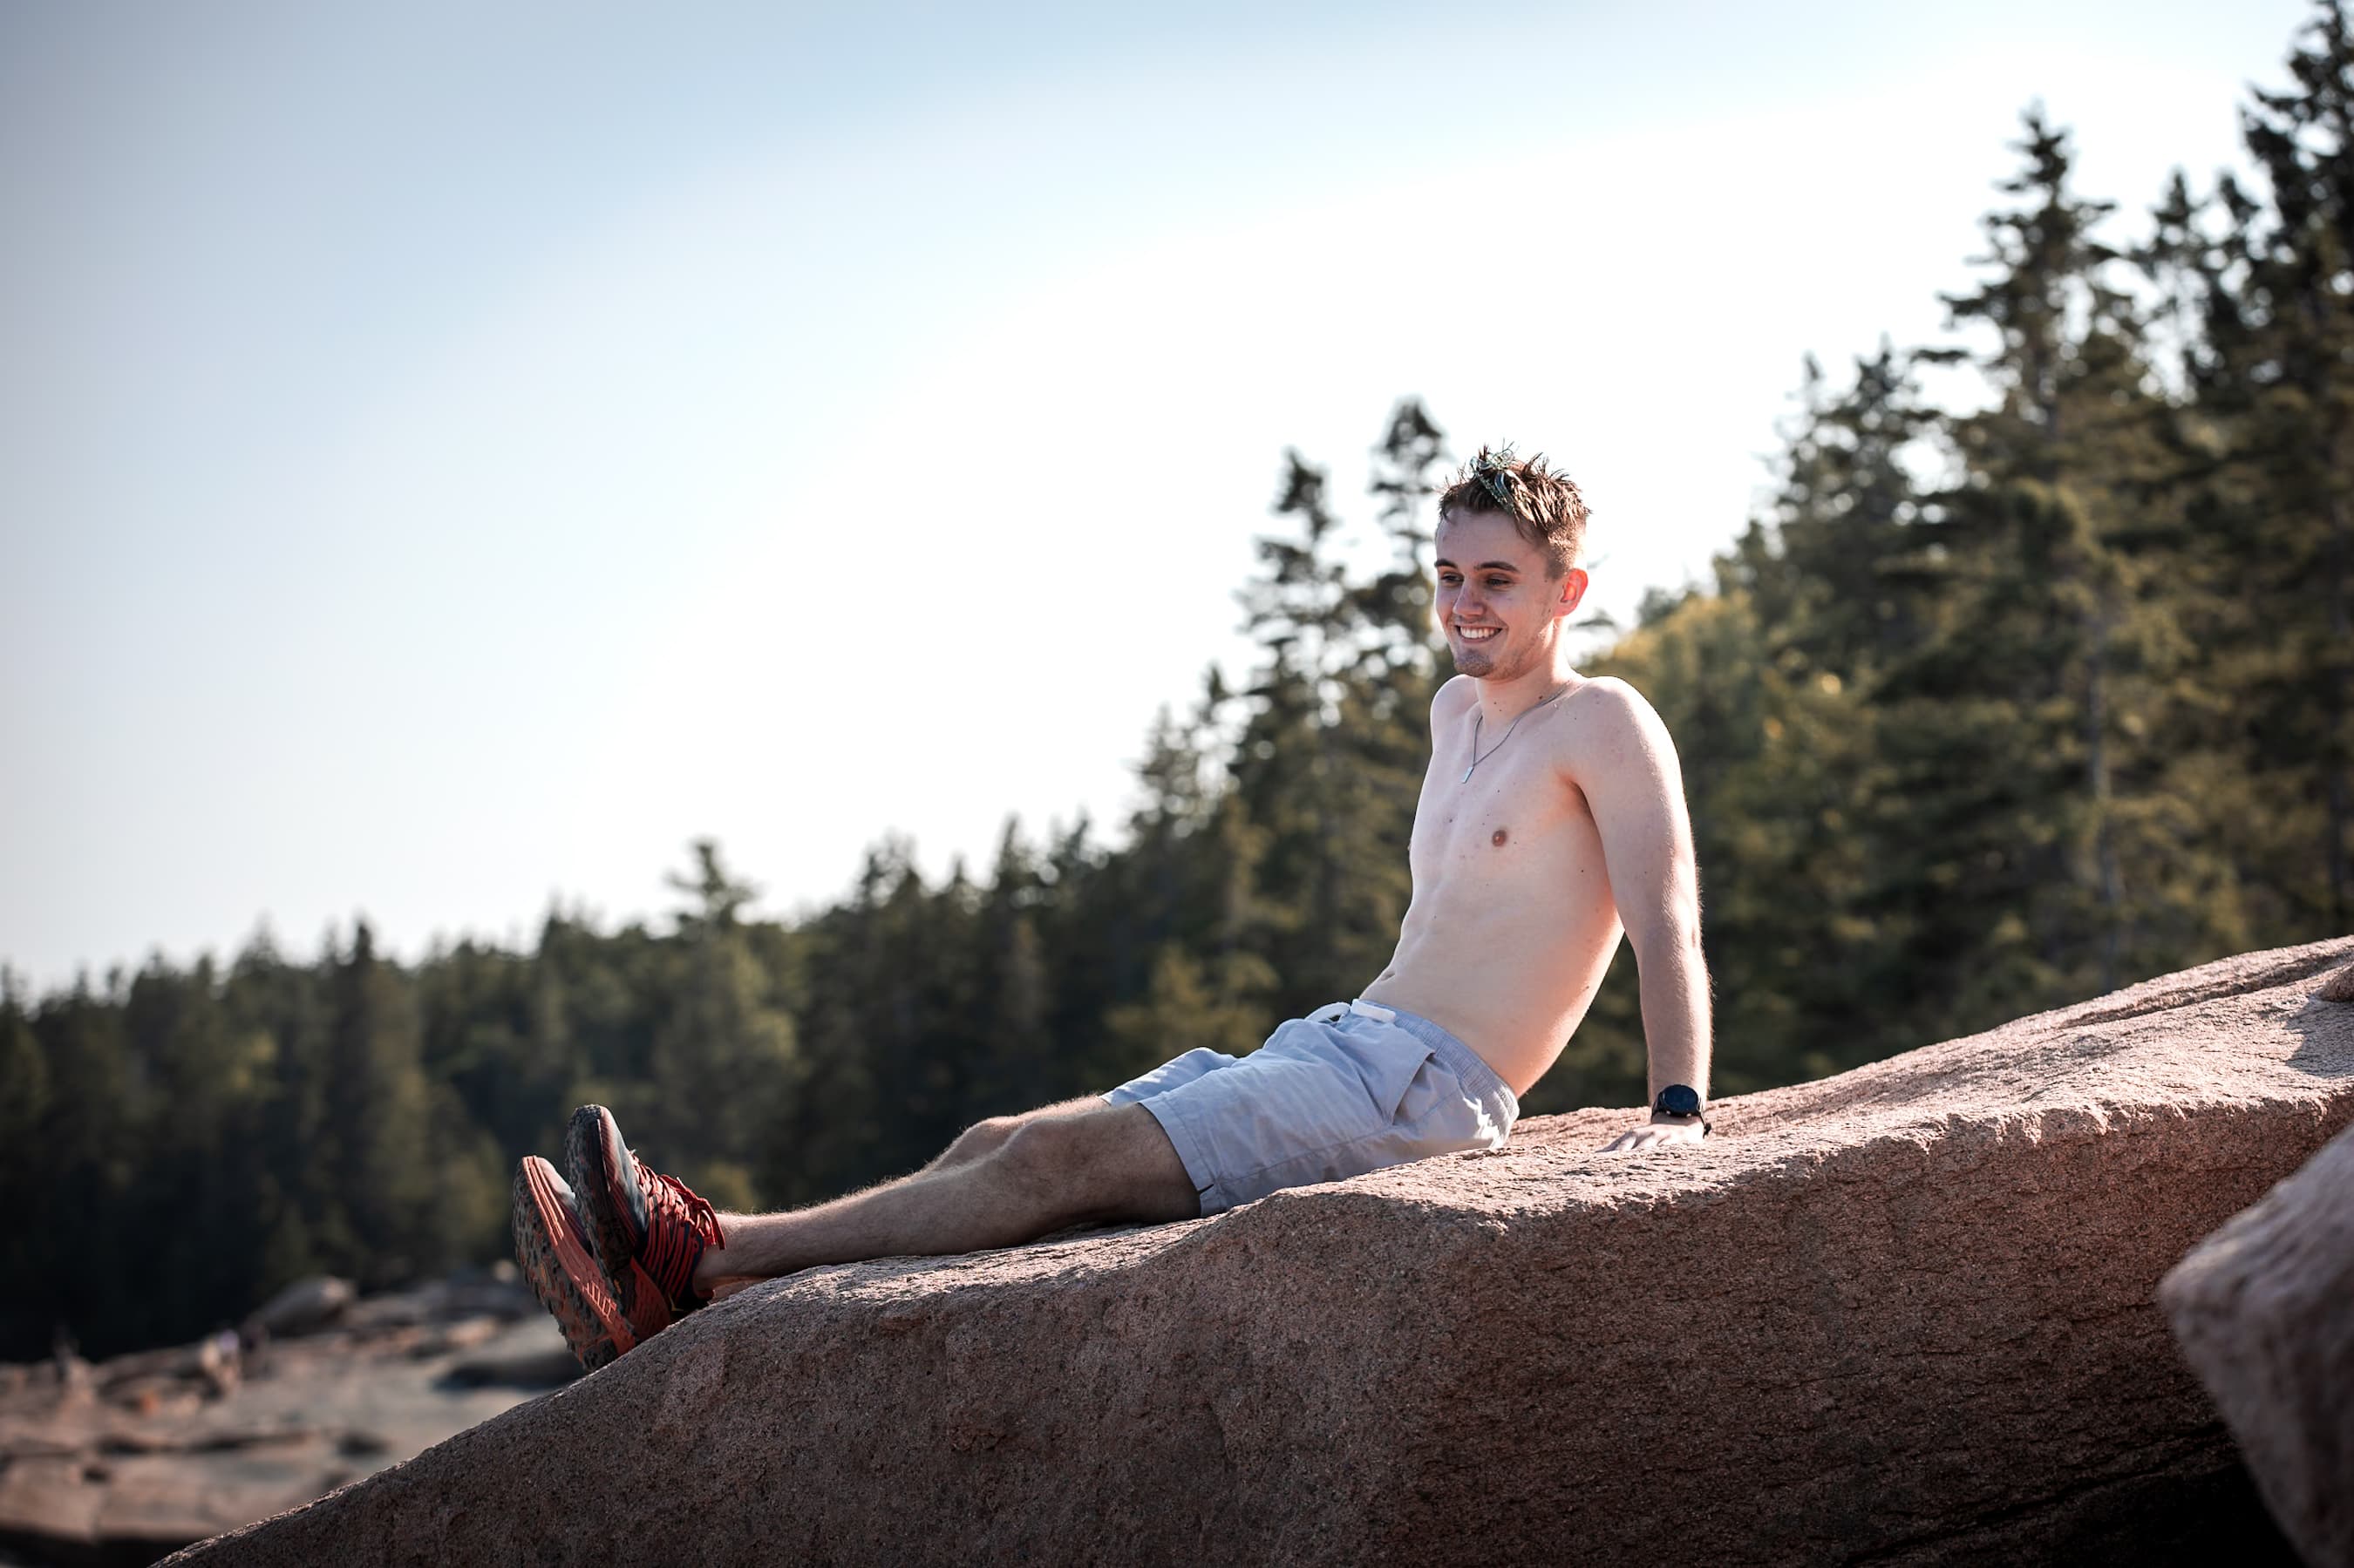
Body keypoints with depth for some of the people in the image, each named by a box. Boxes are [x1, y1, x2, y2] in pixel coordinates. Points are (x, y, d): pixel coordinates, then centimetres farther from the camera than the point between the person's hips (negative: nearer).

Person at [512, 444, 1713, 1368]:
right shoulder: (1457, 712, 22)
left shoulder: (1604, 724, -4)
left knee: (1057, 1160, -21)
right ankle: (684, 1310, -18)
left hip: (1422, 1090, -9)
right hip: (1329, 1042, 9)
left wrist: (1679, 1110, -26)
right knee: (997, 1145, -7)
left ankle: (705, 1254, -22)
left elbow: (1668, 928, -14)